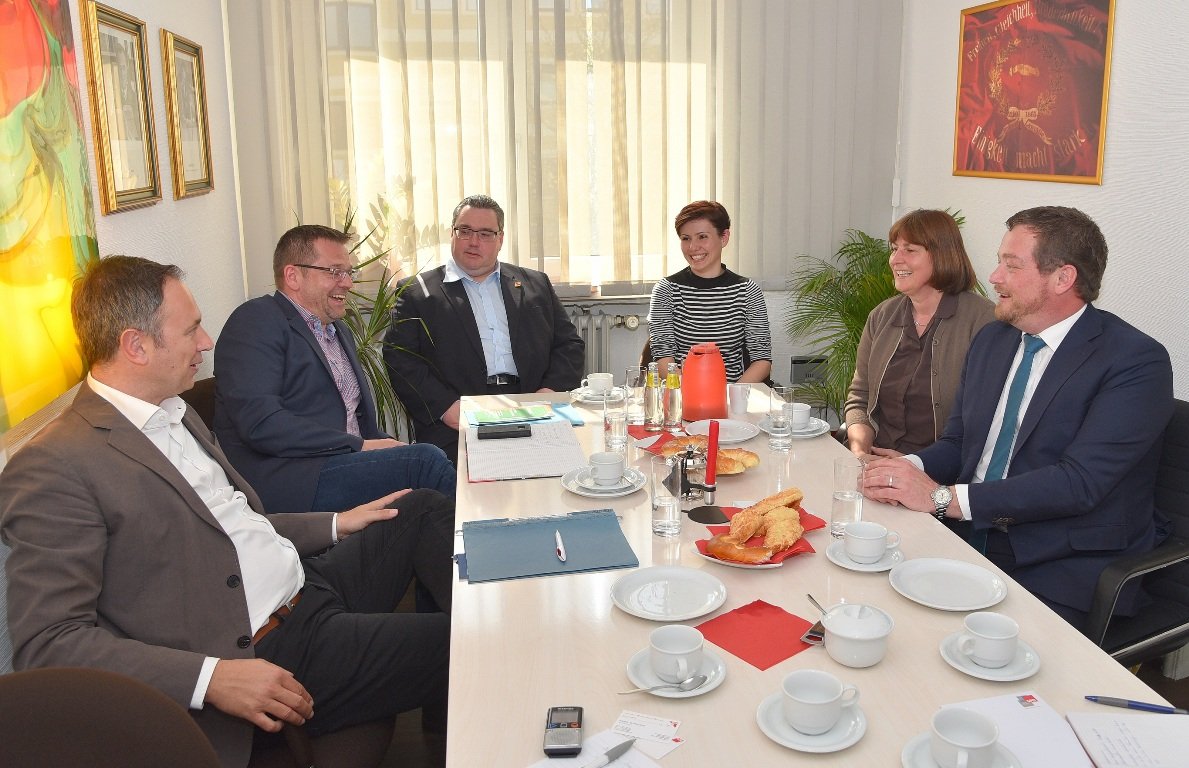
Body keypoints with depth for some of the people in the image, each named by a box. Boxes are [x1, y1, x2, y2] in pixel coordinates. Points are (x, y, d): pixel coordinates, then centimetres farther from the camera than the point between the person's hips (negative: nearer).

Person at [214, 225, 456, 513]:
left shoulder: (339, 330, 24)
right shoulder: (256, 322, -4)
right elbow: (261, 424, -17)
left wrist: (388, 445, 1)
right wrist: (360, 445, -14)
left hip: (347, 463, 8)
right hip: (285, 478, -8)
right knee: (426, 461, -23)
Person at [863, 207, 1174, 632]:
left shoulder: (1138, 361, -11)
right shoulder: (990, 340, 11)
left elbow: (1080, 481, -21)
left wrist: (942, 496, -25)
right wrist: (911, 468, -10)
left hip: (1068, 568, -6)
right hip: (971, 538, 6)